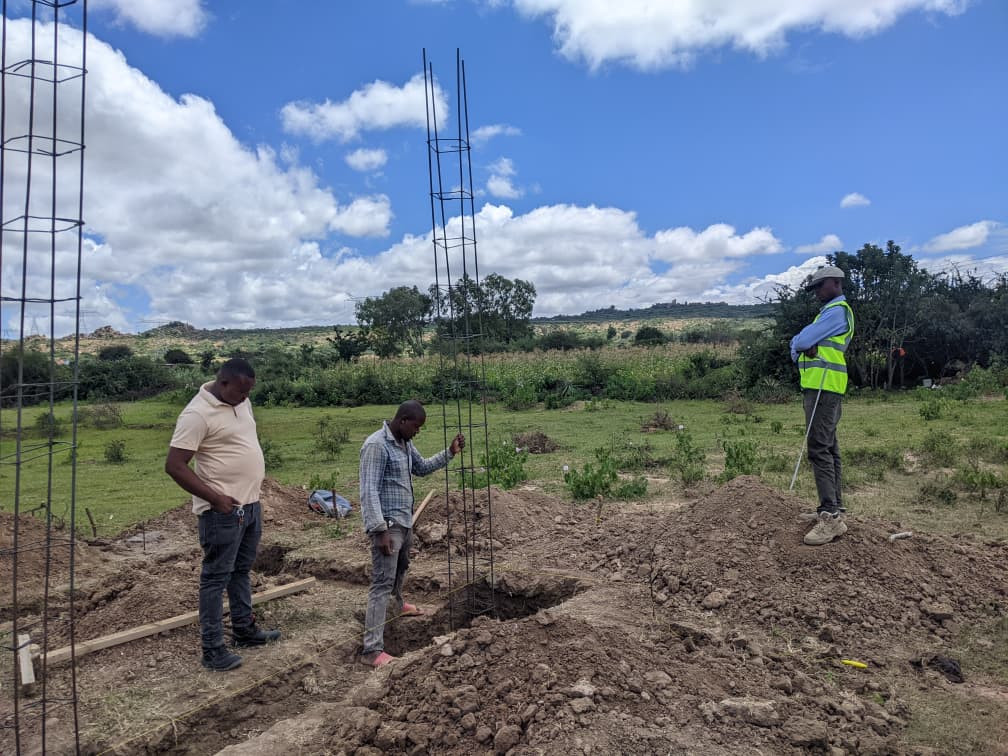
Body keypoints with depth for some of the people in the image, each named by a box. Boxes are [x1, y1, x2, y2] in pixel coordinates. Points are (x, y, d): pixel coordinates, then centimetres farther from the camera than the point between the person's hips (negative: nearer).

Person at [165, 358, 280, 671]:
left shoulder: (241, 403, 7)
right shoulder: (197, 413, -20)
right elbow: (174, 466, -21)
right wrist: (215, 498, -23)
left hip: (250, 504, 8)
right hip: (223, 511, -8)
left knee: (241, 571, 20)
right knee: (216, 577, 3)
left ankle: (245, 630, 34)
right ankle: (213, 650, 14)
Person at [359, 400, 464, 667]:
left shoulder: (405, 443, 7)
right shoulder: (376, 445, -22)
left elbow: (422, 467, 19)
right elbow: (369, 491, -25)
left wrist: (450, 452, 6)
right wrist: (380, 529, -29)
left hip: (404, 521, 9)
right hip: (387, 524, -9)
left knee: (401, 567, 30)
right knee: (382, 583, -10)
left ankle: (399, 603, 58)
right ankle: (372, 650, -8)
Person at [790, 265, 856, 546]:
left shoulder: (837, 311, -8)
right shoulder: (830, 311, 24)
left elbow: (801, 341, -16)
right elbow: (800, 343, 16)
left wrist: (799, 343, 7)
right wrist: (801, 348, -7)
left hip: (823, 388, -11)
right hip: (821, 387, 11)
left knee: (819, 450, -15)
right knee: (828, 449, 11)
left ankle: (829, 517, -17)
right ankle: (835, 512, 16)